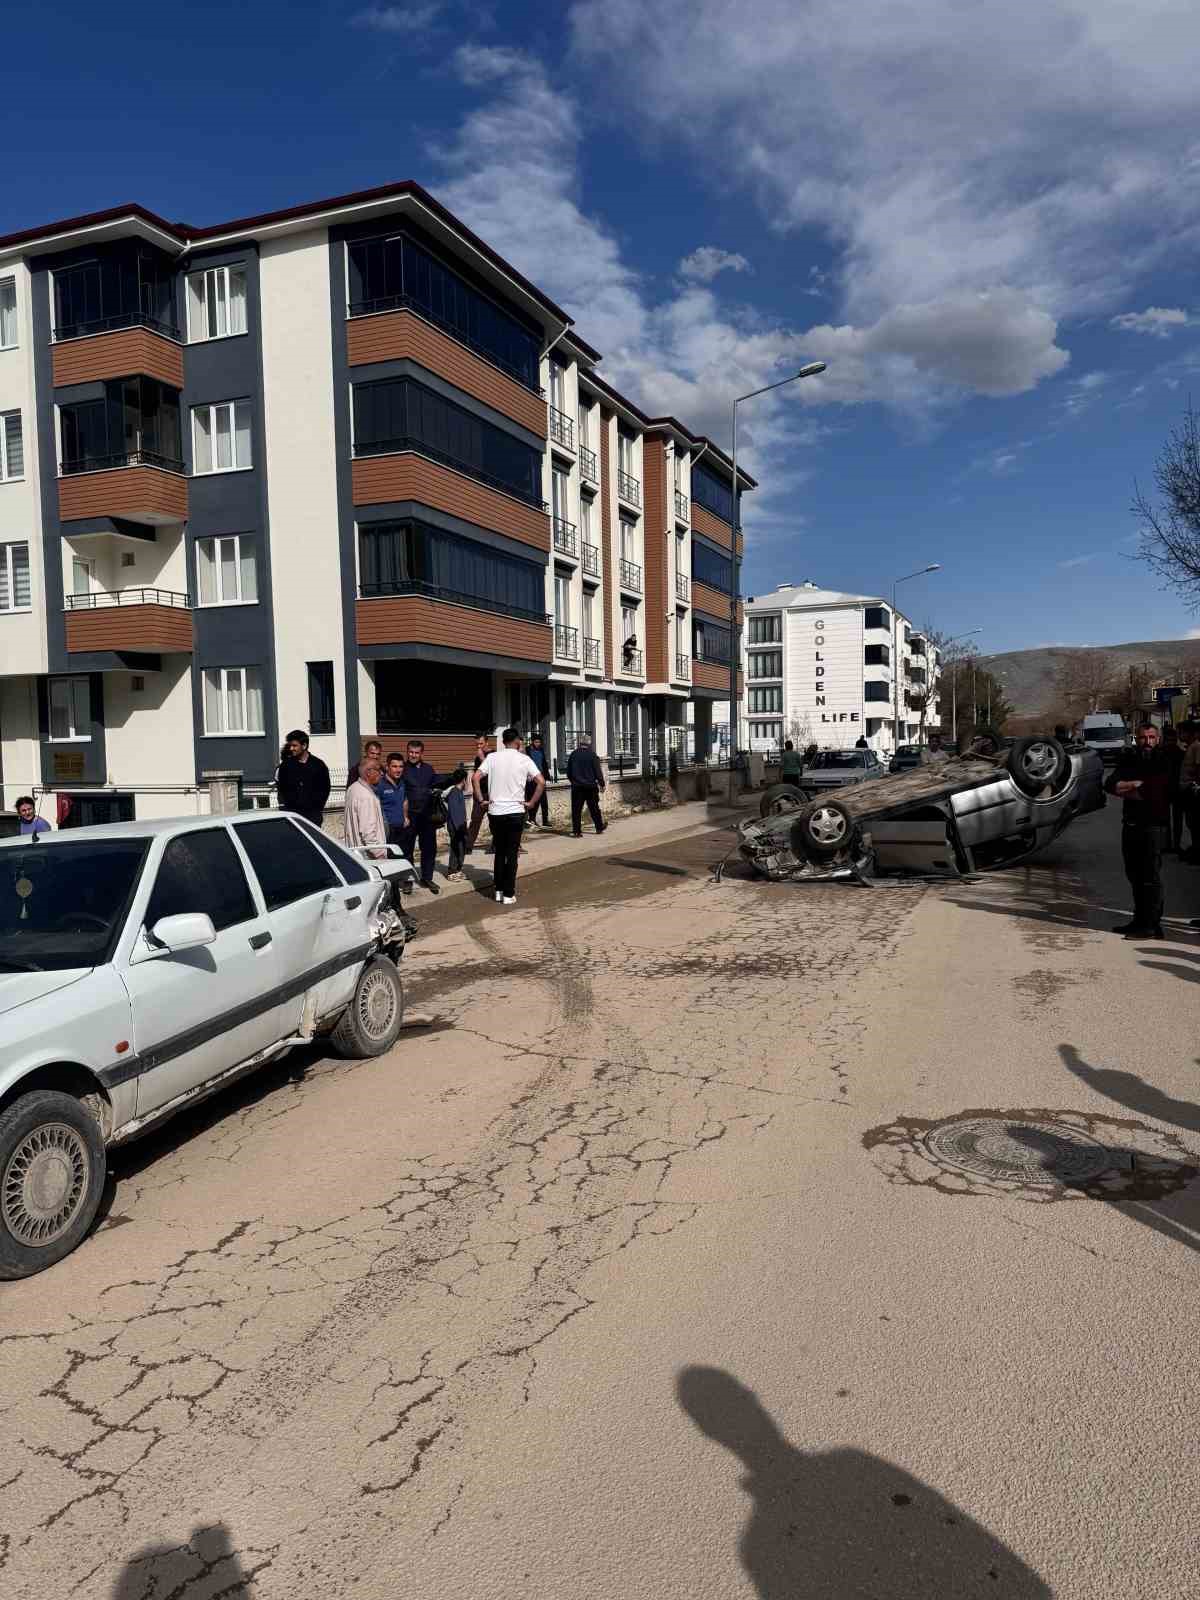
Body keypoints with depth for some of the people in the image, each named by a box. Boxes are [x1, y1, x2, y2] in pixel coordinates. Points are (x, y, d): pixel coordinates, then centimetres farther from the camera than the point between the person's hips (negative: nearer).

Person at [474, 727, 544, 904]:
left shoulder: (492, 757, 1)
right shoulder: (524, 759, -3)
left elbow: (475, 777, -9)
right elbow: (541, 782, -11)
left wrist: (481, 799, -1)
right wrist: (531, 803, -3)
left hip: (495, 812, 2)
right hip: (515, 812, -2)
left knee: (499, 852, 16)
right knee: (512, 854, 5)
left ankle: (499, 891, 18)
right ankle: (509, 895, 6)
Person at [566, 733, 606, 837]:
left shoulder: (573, 754, 0)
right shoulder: (591, 754, -8)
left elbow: (568, 771, 8)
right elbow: (597, 770, -6)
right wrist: (601, 783, 4)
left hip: (577, 786, 1)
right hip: (590, 786, -1)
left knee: (576, 809, 2)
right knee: (594, 808, 13)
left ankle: (576, 831, -3)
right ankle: (599, 827, 25)